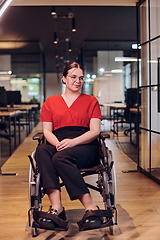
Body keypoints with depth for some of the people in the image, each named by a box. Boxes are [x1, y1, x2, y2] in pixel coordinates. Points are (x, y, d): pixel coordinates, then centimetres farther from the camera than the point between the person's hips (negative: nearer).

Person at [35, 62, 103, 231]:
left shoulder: (91, 101, 16)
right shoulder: (50, 102, 21)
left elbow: (95, 131, 4)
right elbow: (47, 131, 11)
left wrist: (73, 141, -15)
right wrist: (58, 143, -13)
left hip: (85, 146, -2)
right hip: (58, 145, 3)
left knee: (61, 158, -36)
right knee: (41, 150, -33)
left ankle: (90, 206, -36)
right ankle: (56, 206, -42)